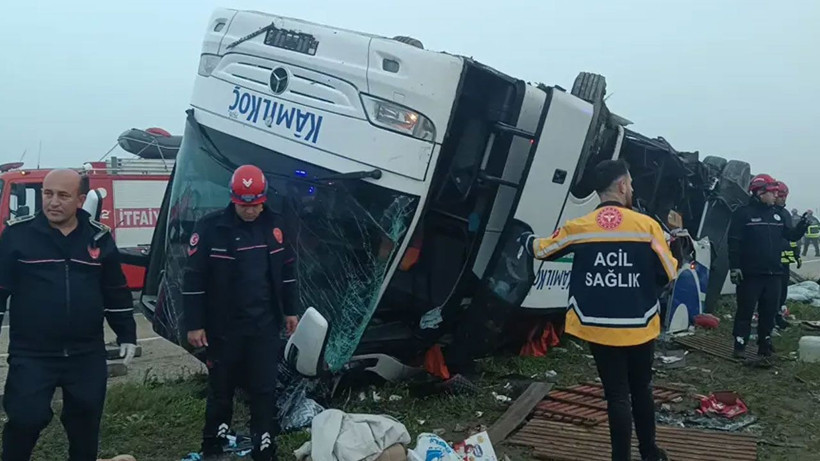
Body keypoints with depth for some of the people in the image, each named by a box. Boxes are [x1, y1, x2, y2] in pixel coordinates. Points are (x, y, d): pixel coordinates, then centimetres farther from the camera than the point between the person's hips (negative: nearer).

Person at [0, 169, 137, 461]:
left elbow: (116, 292, 9)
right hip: (32, 354, -2)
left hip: (87, 354, 3)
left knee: (86, 419, 13)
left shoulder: (99, 237, 2)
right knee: (25, 418, -3)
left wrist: (127, 335, 10)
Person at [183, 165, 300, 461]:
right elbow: (194, 279, -9)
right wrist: (195, 324, -9)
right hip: (224, 327, -2)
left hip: (265, 325, 3)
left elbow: (287, 270, 12)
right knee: (221, 388, 12)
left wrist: (290, 310, 13)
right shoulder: (211, 228, -12)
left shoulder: (275, 225, 2)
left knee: (264, 389, 6)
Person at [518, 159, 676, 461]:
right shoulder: (647, 225, -10)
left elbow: (541, 251, 10)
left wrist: (525, 239, 32)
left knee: (617, 396, 8)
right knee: (641, 391, 19)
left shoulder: (578, 228, -6)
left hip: (599, 329, 0)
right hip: (640, 327, 0)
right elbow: (669, 274, -4)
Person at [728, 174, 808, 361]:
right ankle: (740, 345, 9)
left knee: (769, 311, 11)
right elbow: (734, 242, -9)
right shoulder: (743, 213, -6)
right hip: (750, 273, -5)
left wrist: (801, 227, -6)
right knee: (746, 310, 1)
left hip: (774, 273, 6)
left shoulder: (780, 214, 11)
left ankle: (765, 344, 21)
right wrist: (734, 267, -14)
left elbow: (790, 235, 15)